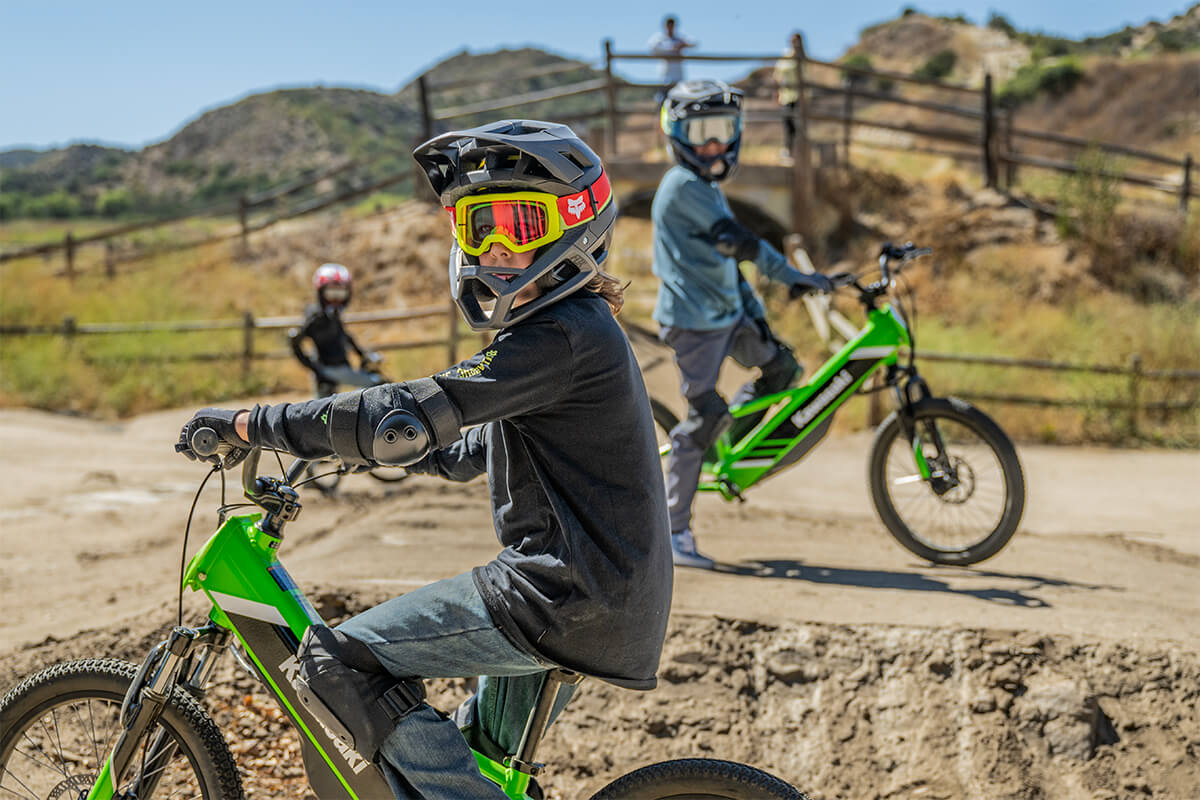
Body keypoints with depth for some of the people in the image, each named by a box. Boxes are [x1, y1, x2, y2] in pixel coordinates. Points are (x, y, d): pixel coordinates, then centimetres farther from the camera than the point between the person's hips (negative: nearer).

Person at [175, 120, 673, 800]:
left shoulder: (561, 336, -16)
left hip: (567, 598, -10)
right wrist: (366, 443, 27)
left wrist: (252, 425, -17)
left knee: (338, 661, -11)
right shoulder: (578, 326, 17)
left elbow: (410, 418, -23)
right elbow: (475, 450, 29)